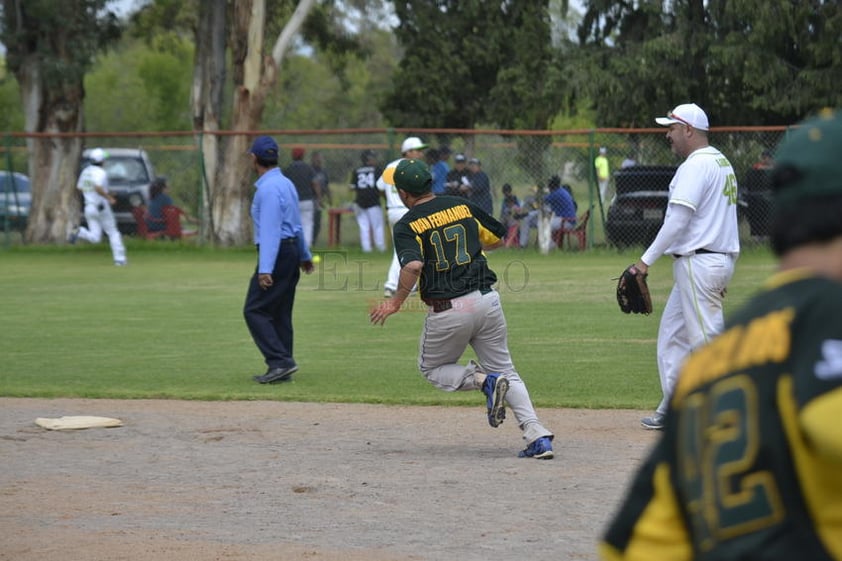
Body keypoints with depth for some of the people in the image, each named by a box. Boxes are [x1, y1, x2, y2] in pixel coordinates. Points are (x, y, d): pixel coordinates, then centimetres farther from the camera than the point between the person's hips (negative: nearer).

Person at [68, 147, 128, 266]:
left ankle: (79, 232, -23)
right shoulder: (100, 172, -13)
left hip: (88, 207, 6)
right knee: (113, 232, 8)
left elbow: (79, 188, 17)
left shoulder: (85, 171, 10)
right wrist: (109, 197, -18)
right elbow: (98, 188, -30)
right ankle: (120, 259, 6)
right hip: (101, 206, -6)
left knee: (94, 237, 4)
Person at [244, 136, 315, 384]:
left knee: (255, 310, -8)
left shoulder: (269, 188, -18)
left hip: (277, 252, -10)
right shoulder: (286, 183, 14)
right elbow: (296, 222, 24)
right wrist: (304, 255, 33)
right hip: (292, 250, 10)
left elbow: (270, 230, -25)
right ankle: (281, 368, 14)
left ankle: (281, 361, -15)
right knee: (280, 314, 12)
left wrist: (265, 269, -29)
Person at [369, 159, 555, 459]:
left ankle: (483, 381, -8)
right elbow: (498, 238, 21)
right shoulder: (463, 206, 10)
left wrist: (396, 302, -11)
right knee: (505, 370, 14)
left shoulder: (406, 226, -4)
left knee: (432, 368, 21)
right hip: (487, 300, 4)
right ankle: (537, 435, -6)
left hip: (447, 310, -4)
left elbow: (413, 266, -22)